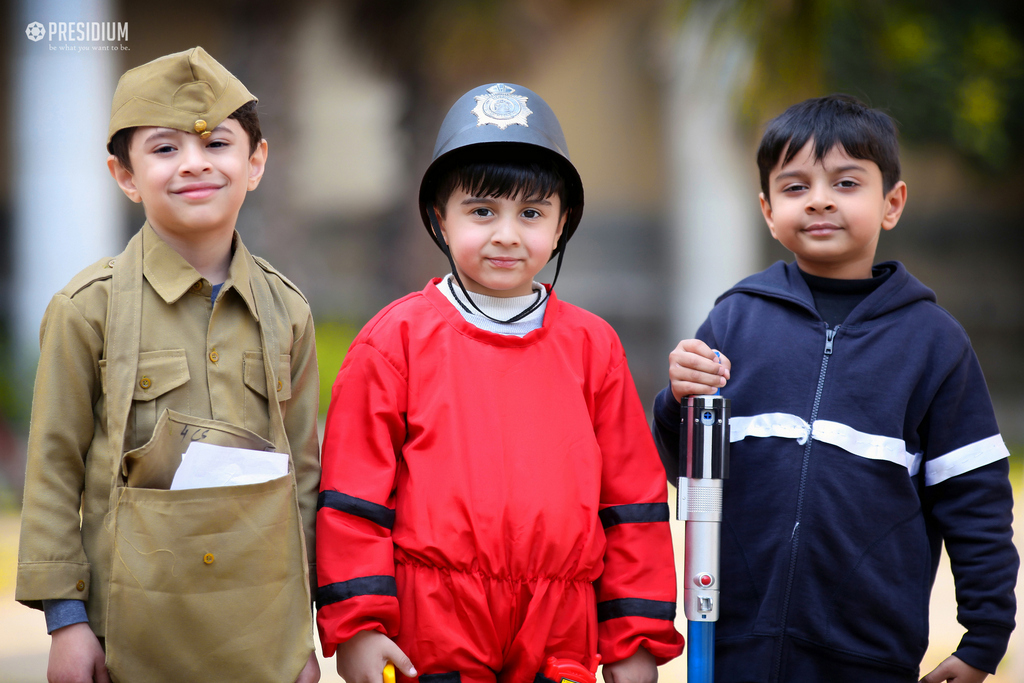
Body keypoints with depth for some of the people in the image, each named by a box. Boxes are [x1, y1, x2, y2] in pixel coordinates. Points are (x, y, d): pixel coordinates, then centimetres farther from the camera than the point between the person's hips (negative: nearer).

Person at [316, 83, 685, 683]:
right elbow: (354, 490, 0)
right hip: (429, 633, -2)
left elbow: (632, 498, 10)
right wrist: (356, 624, -7)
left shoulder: (592, 346, 9)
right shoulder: (397, 338, 1)